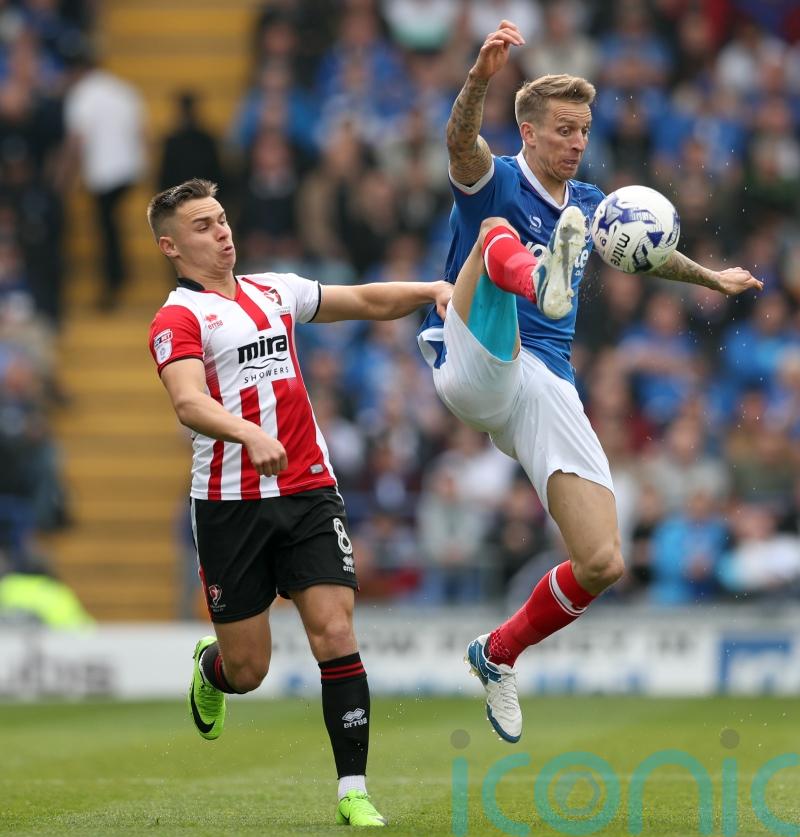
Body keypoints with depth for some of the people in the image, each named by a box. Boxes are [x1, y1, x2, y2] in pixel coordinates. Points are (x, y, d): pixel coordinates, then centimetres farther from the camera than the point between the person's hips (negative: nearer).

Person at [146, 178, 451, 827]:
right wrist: (250, 434, -40)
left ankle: (353, 791, -7)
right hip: (231, 502, -4)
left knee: (336, 634, -11)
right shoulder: (178, 318, -6)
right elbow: (189, 403, -23)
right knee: (247, 670, 3)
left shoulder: (274, 291, 14)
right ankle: (209, 669, 41)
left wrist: (432, 290, 4)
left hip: (310, 492, 4)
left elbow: (367, 301, 22)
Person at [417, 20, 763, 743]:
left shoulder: (586, 206, 19)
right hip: (477, 369, -6)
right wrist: (481, 75, -45)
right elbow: (461, 140, -24)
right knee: (499, 236, -31)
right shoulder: (495, 183, 0)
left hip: (547, 389, 6)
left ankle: (500, 653, 21)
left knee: (601, 565, -5)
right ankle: (508, 267, -71)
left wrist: (710, 278, 56)